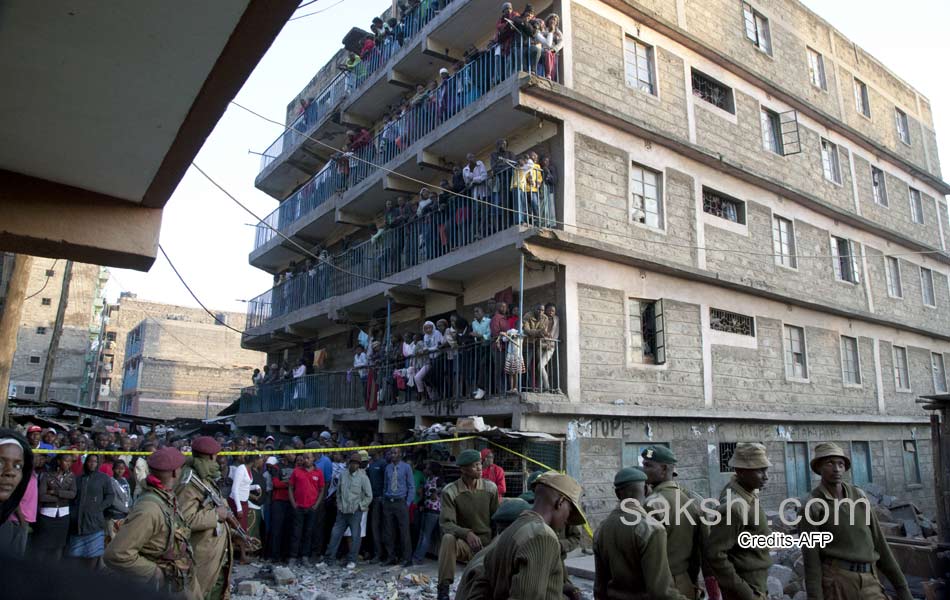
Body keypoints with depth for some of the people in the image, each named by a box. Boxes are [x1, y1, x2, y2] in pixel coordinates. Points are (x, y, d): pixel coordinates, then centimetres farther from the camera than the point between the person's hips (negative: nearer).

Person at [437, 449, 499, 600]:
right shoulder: (450, 491, -14)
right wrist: (467, 533, -38)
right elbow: (445, 523, -21)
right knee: (448, 538, -34)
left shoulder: (491, 488, -5)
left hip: (487, 543, 3)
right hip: (464, 543, -3)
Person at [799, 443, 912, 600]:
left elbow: (878, 542, 13)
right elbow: (811, 559, -7)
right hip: (835, 581, -4)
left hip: (869, 582, 4)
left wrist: (901, 585, 10)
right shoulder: (811, 506, -5)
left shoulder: (859, 496, 11)